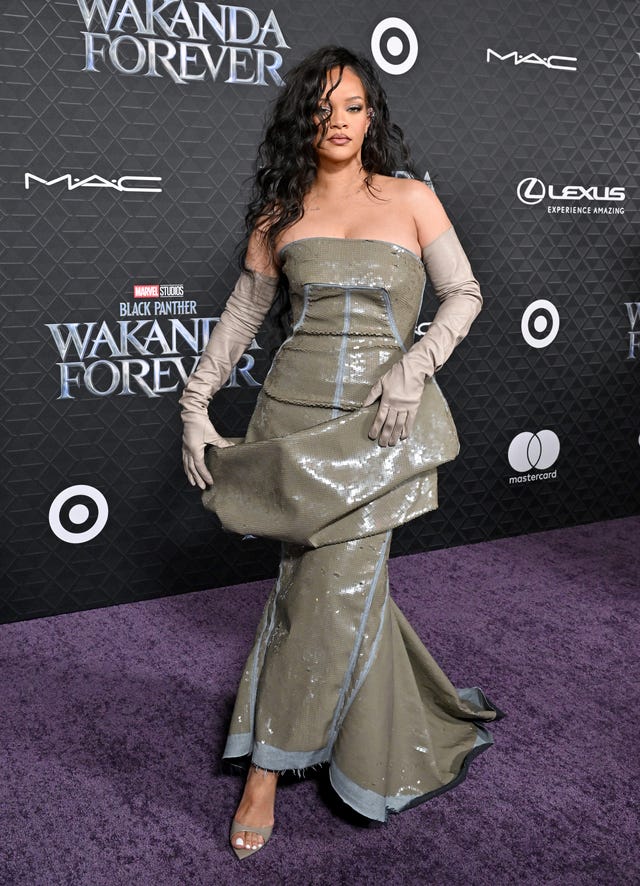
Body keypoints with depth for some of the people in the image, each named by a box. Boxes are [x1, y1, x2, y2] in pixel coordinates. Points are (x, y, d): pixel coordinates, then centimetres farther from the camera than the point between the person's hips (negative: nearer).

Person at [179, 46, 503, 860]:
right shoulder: (282, 211, 10)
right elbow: (243, 312, 13)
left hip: (378, 420, -2)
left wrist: (415, 364, -13)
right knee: (329, 584, 5)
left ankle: (267, 769, 10)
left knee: (337, 587, -7)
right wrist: (196, 403, 6)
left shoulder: (410, 199, 6)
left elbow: (464, 293, 4)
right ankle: (384, 742, 28)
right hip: (294, 410, 2)